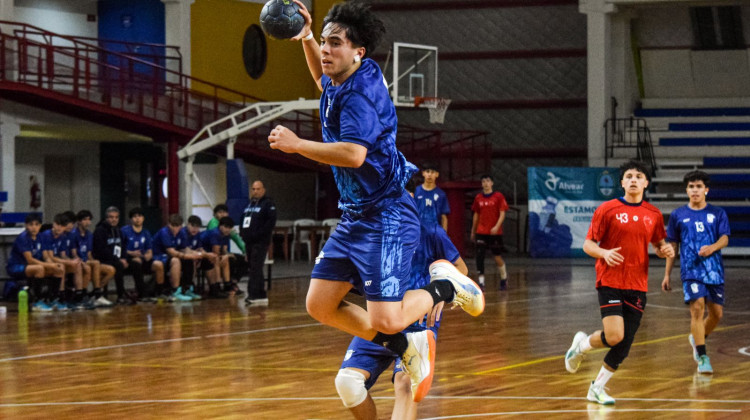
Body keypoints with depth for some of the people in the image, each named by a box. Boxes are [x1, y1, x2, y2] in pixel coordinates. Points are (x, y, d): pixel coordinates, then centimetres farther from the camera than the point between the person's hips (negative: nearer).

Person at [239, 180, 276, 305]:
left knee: (255, 269, -14)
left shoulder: (268, 204, -4)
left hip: (260, 242, -9)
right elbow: (243, 221, 26)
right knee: (252, 269, 10)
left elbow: (271, 221, -15)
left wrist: (259, 234, -19)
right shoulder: (249, 205, 21)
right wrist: (242, 233, 8)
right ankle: (261, 296, 16)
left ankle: (254, 294, -16)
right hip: (249, 242, 9)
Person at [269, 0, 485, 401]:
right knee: (320, 305, 5)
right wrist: (306, 39, 18)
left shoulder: (361, 93, -20)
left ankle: (444, 286, 14)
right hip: (354, 218, 10)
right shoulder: (338, 84, 8)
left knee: (385, 321, -16)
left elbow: (353, 154, -34)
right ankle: (408, 347, 18)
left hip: (386, 218, -10)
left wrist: (297, 145, -27)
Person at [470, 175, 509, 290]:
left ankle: (504, 279, 25)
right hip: (481, 232, 3)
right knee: (479, 255, -9)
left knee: (497, 257, 4)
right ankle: (481, 281, -5)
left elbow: (502, 214, -7)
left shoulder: (498, 197, -3)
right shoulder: (478, 198, 8)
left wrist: (497, 226, -21)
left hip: (495, 232, -3)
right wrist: (473, 231, 17)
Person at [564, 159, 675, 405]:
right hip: (610, 282, -4)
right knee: (614, 337, -19)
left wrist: (666, 250, -3)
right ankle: (582, 344, 13)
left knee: (624, 345, 2)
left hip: (637, 286, 4)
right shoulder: (607, 210, -3)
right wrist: (604, 253, -23)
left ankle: (597, 389, 19)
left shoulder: (653, 215, 8)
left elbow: (659, 245, 21)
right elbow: (588, 244, -2)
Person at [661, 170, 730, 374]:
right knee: (697, 308, -17)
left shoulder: (717, 213, 8)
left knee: (716, 313, 5)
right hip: (691, 271, -2)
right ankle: (702, 357, -15)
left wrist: (712, 247, -25)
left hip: (714, 271, 2)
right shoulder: (678, 215, 7)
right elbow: (672, 246, 12)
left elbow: (725, 238, -3)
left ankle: (697, 338, 35)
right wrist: (667, 275, 9)